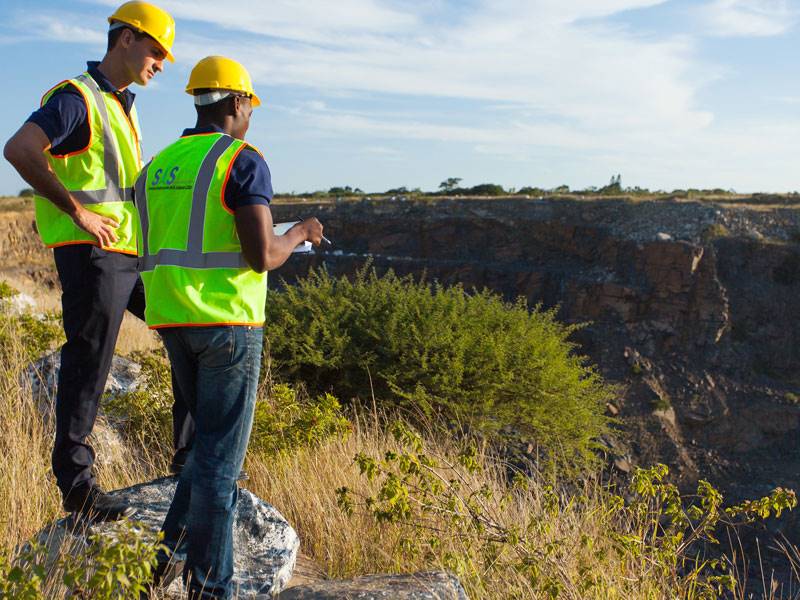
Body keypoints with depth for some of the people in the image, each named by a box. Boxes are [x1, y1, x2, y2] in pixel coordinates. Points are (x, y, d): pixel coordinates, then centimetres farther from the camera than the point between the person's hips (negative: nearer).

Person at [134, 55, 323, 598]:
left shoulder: (157, 167, 14)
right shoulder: (243, 161, -10)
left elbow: (152, 257, 17)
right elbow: (263, 256, -19)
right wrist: (300, 234, 2)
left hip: (172, 321, 7)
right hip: (227, 320, -7)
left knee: (212, 438, 22)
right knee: (221, 452, 1)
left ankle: (172, 552, 18)